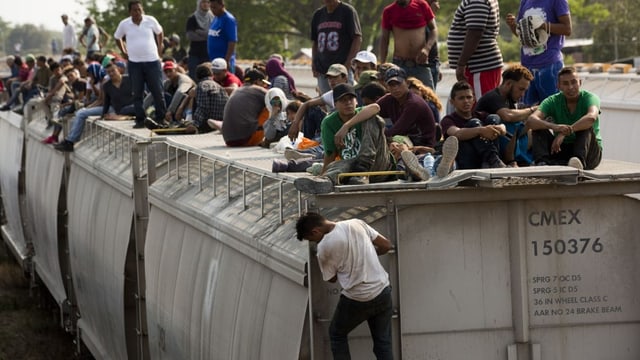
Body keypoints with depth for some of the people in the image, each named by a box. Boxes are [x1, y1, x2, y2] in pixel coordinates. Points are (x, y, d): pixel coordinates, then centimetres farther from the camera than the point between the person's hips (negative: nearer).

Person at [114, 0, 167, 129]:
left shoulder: (151, 21, -3)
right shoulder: (124, 24, -2)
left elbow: (159, 32, 16)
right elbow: (117, 38, 16)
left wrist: (159, 48, 12)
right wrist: (123, 52, 10)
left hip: (152, 61, -1)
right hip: (134, 63, 1)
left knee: (157, 92, 2)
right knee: (137, 93, 2)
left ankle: (161, 118, 12)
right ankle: (140, 120, 8)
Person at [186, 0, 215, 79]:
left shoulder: (213, 19, 8)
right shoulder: (192, 19, 3)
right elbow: (190, 35, -8)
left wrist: (199, 32, -9)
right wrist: (207, 36, -9)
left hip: (209, 54, 1)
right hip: (195, 54, -1)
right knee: (194, 78, -4)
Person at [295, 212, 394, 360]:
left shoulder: (324, 247, -11)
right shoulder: (356, 223, 0)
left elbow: (331, 278, 2)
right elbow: (386, 245, 6)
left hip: (356, 299, -4)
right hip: (382, 292, 4)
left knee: (337, 335, 21)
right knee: (383, 342, 14)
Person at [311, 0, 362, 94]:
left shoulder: (347, 11, -1)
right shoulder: (318, 14, 16)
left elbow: (358, 38, -6)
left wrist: (348, 63, -14)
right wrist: (314, 64, 8)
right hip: (322, 71, 6)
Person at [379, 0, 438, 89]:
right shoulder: (389, 11, 4)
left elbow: (433, 29, 6)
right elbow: (384, 38, 9)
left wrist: (427, 48, -12)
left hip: (421, 63, 0)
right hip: (399, 64, 0)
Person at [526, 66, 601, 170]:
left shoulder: (589, 98, -10)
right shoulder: (553, 101, -4)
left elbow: (591, 117, -35)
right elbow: (531, 121, -22)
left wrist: (565, 132, -46)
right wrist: (554, 126, -43)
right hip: (562, 150, 3)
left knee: (586, 127, -30)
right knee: (538, 126, -16)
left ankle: (579, 160, -56)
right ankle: (542, 162, -40)